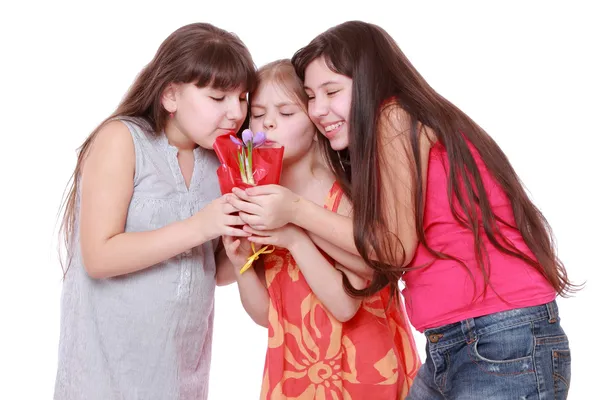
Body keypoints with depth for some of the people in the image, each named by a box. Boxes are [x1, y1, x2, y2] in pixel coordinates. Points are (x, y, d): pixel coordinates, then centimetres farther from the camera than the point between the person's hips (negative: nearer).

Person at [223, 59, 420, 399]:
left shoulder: (347, 194, -14)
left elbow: (346, 305, -20)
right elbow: (266, 314, 0)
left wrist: (295, 240, -29)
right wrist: (240, 264, -17)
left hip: (361, 367, -4)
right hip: (293, 370, 4)